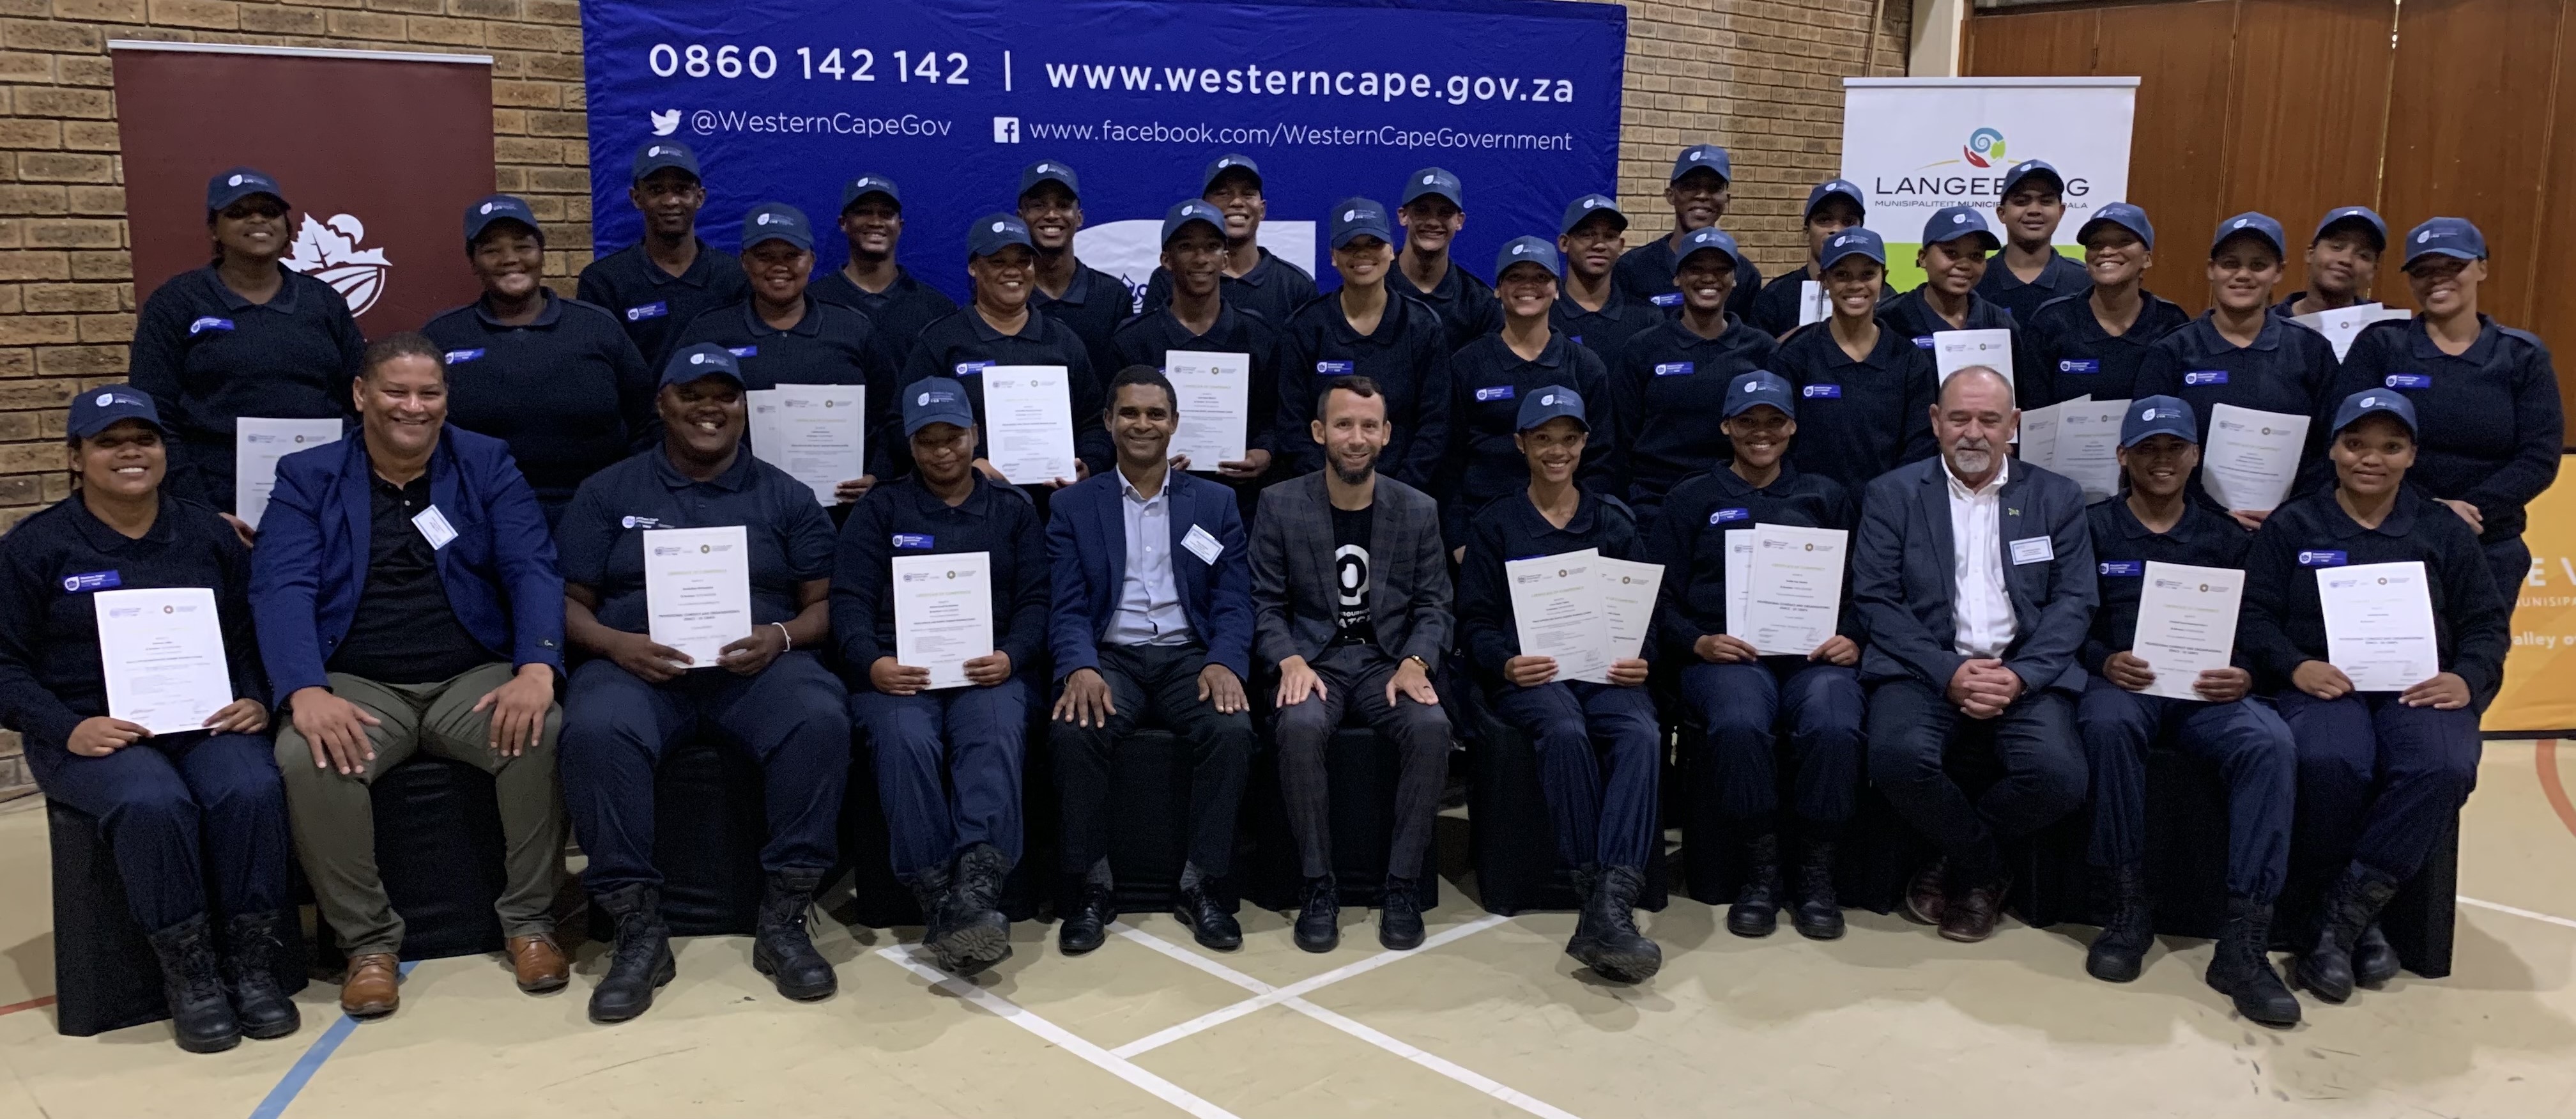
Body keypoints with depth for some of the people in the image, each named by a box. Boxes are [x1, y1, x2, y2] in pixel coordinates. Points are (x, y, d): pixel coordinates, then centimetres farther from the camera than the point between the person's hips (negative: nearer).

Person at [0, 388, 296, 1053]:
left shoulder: (208, 534, 15)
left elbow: (251, 637, 13)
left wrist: (255, 701, -8)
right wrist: (69, 729, -14)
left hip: (206, 722, 2)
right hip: (93, 735, -2)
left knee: (253, 789, -31)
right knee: (153, 803, -35)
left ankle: (253, 966, -20)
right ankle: (188, 974, -20)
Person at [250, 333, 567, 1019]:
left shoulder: (487, 465, 9)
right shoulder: (308, 479, 7)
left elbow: (533, 570, -3)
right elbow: (281, 589, -7)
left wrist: (537, 670, -22)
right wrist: (307, 692, -26)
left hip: (475, 678, 0)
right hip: (358, 685, 0)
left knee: (542, 733, -30)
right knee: (307, 758, -31)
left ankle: (529, 920, -12)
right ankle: (369, 942, -13)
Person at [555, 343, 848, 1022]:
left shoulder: (785, 498, 16)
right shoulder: (608, 493, 16)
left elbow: (824, 604, 11)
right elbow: (571, 602, 11)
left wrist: (781, 636, -11)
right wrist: (616, 643, -10)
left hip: (758, 663, 0)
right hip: (638, 663, 0)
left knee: (821, 720, -33)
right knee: (596, 729, -35)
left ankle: (784, 922, -22)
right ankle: (638, 928, -23)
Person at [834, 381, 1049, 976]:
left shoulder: (1013, 509, 20)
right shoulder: (880, 508, 17)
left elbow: (1034, 600, 11)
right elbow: (850, 598, 6)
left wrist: (1012, 656, -10)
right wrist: (871, 663, -14)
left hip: (987, 671, 0)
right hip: (897, 672, 0)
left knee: (996, 737, -34)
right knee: (906, 742, -34)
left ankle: (977, 890, -47)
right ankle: (938, 899, -33)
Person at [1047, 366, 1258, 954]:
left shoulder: (1216, 502, 13)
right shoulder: (1073, 506, 11)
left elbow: (1233, 602, 5)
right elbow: (1067, 607, 1)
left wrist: (1224, 663, -16)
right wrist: (1081, 668, -20)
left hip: (1189, 655, 1)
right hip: (1110, 657, 0)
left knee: (1232, 729, -30)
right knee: (1074, 731, -32)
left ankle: (1201, 883, -13)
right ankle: (1094, 884, -14)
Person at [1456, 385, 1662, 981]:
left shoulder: (1613, 522, 20)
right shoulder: (1496, 524, 15)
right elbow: (1475, 621, 8)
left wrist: (1639, 659, -7)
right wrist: (1506, 663, -14)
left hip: (1606, 670, 2)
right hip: (1529, 674, -1)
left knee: (1641, 734, -33)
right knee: (1565, 731, -37)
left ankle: (1608, 911, -43)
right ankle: (1599, 899, -35)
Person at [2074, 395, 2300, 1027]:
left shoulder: (2226, 539, 18)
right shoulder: (2093, 529, 11)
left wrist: (2244, 677, -11)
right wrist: (2105, 661, -16)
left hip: (2207, 695, 2)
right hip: (2121, 684, -2)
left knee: (2271, 743, -31)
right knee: (2107, 724, -38)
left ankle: (2244, 942, -30)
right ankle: (2128, 908, -23)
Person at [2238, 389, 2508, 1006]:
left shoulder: (2444, 532, 18)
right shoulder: (2292, 526, 13)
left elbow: (2487, 624, 14)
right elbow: (2254, 614, 5)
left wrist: (2467, 678, -7)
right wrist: (2295, 666, -14)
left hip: (2419, 688, 2)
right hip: (2323, 683, -1)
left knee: (2445, 769, -34)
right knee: (2329, 762, -37)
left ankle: (2341, 917, -22)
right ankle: (2362, 918, -14)